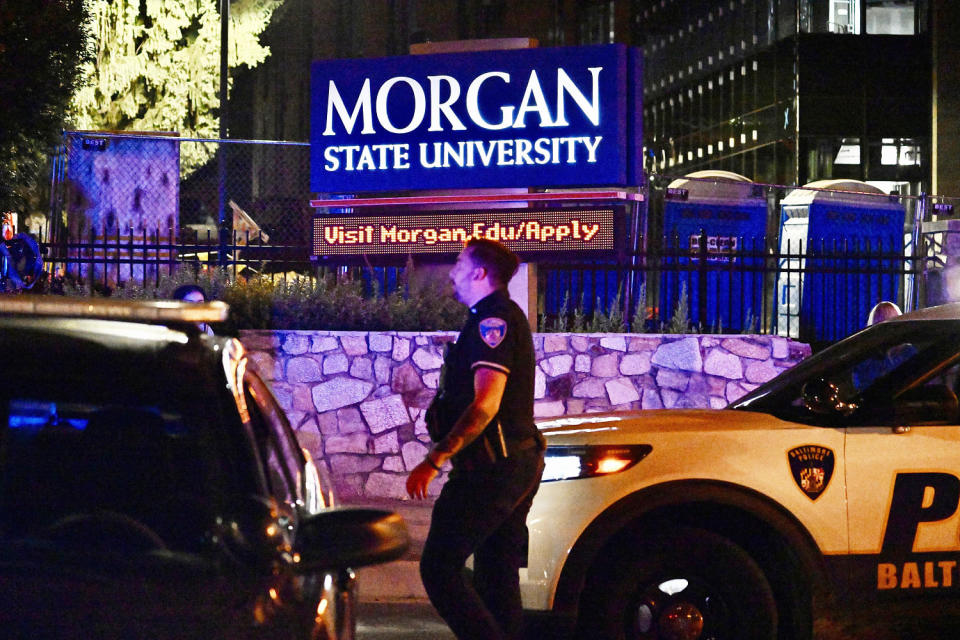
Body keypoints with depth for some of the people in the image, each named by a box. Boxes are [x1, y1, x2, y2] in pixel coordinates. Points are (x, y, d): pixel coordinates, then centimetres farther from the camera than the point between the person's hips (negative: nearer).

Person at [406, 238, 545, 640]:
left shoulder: (492, 320, -14)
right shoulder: (507, 317, 20)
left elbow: (486, 404, -24)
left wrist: (434, 461, -25)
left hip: (490, 467, -10)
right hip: (521, 463, 10)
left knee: (439, 567, -10)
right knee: (498, 577, 11)